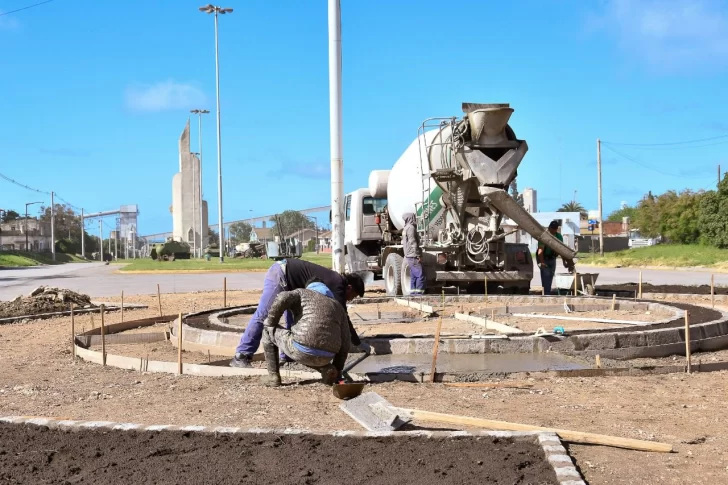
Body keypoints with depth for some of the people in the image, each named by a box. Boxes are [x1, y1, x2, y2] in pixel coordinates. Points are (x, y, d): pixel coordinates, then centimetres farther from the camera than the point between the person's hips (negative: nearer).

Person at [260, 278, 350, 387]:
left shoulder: (302, 293, 17)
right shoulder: (338, 306, 26)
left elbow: (282, 299, -8)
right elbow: (345, 343, 19)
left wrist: (271, 323, 8)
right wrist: (337, 372, 27)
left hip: (302, 351, -4)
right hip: (325, 357, 4)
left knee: (268, 330, 22)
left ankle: (273, 376, 17)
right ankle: (326, 368, 12)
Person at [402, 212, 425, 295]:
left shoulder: (405, 228, 20)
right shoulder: (411, 228, -12)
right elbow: (413, 243, -18)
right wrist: (418, 255, -18)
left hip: (409, 256, 10)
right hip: (413, 256, -10)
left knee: (413, 276, 12)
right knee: (420, 275, -12)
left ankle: (412, 293, 12)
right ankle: (419, 293, -15)